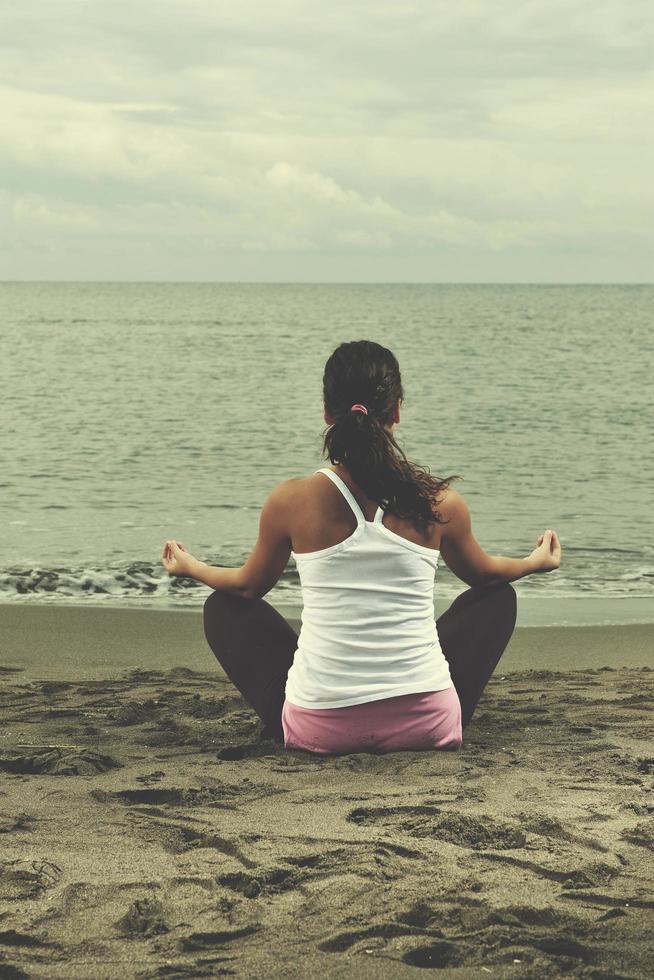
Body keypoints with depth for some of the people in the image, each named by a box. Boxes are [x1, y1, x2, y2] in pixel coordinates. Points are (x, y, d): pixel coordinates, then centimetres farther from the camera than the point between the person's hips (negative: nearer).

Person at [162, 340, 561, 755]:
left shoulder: (292, 501, -8)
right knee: (498, 598, 28)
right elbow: (481, 572, 18)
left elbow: (250, 584, 13)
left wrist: (189, 566, 35)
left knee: (224, 608, 24)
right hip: (426, 726, 1)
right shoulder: (440, 502, -5)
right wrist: (536, 562, 41)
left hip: (318, 730, -1)